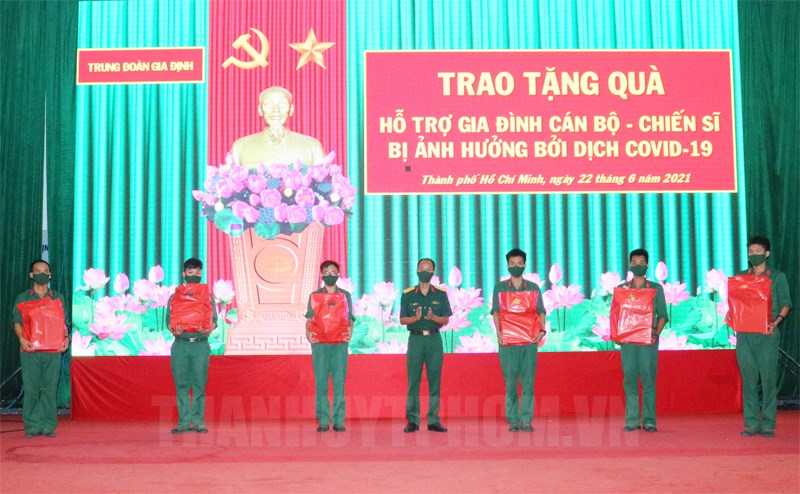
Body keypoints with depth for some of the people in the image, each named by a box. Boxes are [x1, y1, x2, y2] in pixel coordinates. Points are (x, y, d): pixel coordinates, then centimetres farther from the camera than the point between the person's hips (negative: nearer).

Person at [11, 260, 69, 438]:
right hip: (30, 350, -1)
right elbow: (17, 321, 5)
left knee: (50, 388, -3)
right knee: (31, 388, -4)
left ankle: (48, 425, 1)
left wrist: (66, 338, -4)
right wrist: (22, 339, -13)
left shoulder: (58, 298, 15)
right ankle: (32, 425, 2)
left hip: (53, 350, 1)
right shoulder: (22, 298, 12)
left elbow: (63, 322, 14)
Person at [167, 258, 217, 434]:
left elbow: (214, 319, 8)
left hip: (201, 344, 0)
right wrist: (175, 330, -13)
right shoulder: (174, 296, 13)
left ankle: (198, 422, 3)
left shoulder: (208, 296, 12)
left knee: (199, 385, -1)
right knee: (181, 385, 0)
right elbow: (169, 320, 9)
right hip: (180, 344, 1)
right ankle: (184, 422, 5)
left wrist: (209, 329, -14)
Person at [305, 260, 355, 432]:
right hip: (319, 343, 0)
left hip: (340, 343, 0)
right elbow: (309, 318, 10)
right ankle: (323, 421, 0)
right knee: (321, 382, -3)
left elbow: (350, 317, 12)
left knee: (339, 381, -5)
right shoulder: (314, 296, 13)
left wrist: (350, 329, -7)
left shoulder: (345, 295, 13)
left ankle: (339, 421, -1)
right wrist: (307, 331, -8)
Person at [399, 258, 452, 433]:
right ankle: (412, 420, 4)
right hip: (415, 339, 0)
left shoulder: (440, 294, 7)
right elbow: (402, 320, 5)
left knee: (435, 381, 1)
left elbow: (446, 320, 5)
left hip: (434, 339, 1)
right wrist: (416, 318, -15)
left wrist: (433, 317, -15)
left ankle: (433, 420, 6)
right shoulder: (408, 294, 6)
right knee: (413, 381, -1)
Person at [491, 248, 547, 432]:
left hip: (530, 341, 1)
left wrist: (542, 330, -4)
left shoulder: (534, 288, 13)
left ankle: (526, 420, 0)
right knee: (510, 382, 0)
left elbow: (541, 312, 12)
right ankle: (513, 420, 4)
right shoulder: (500, 288, 10)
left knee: (528, 382, -3)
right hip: (507, 341, 0)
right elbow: (495, 311, 8)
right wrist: (498, 331, -6)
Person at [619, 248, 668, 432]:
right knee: (629, 380, 1)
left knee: (648, 380, -3)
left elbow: (662, 315, 7)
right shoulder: (621, 289, 12)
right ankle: (632, 420, 5)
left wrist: (656, 334, -7)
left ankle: (649, 421, 0)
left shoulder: (656, 288, 9)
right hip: (627, 340, 2)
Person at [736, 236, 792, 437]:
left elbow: (786, 304, 4)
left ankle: (768, 424, 0)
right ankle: (751, 424, 6)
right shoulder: (741, 277, 15)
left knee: (768, 378, -5)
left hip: (767, 334, -2)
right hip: (744, 334, 3)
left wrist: (776, 321, -13)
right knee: (748, 379, 2)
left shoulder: (777, 276, 8)